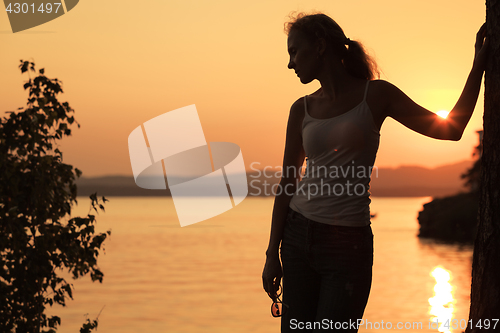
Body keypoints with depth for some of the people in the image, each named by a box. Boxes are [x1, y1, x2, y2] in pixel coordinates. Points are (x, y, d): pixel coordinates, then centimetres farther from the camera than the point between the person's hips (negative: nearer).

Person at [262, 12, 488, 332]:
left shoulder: (376, 94, 0)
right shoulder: (302, 109, 7)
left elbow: (451, 129, 3)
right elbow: (288, 183, 10)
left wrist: (479, 64, 0)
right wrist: (272, 254, 7)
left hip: (349, 244, -3)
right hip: (299, 236, 3)